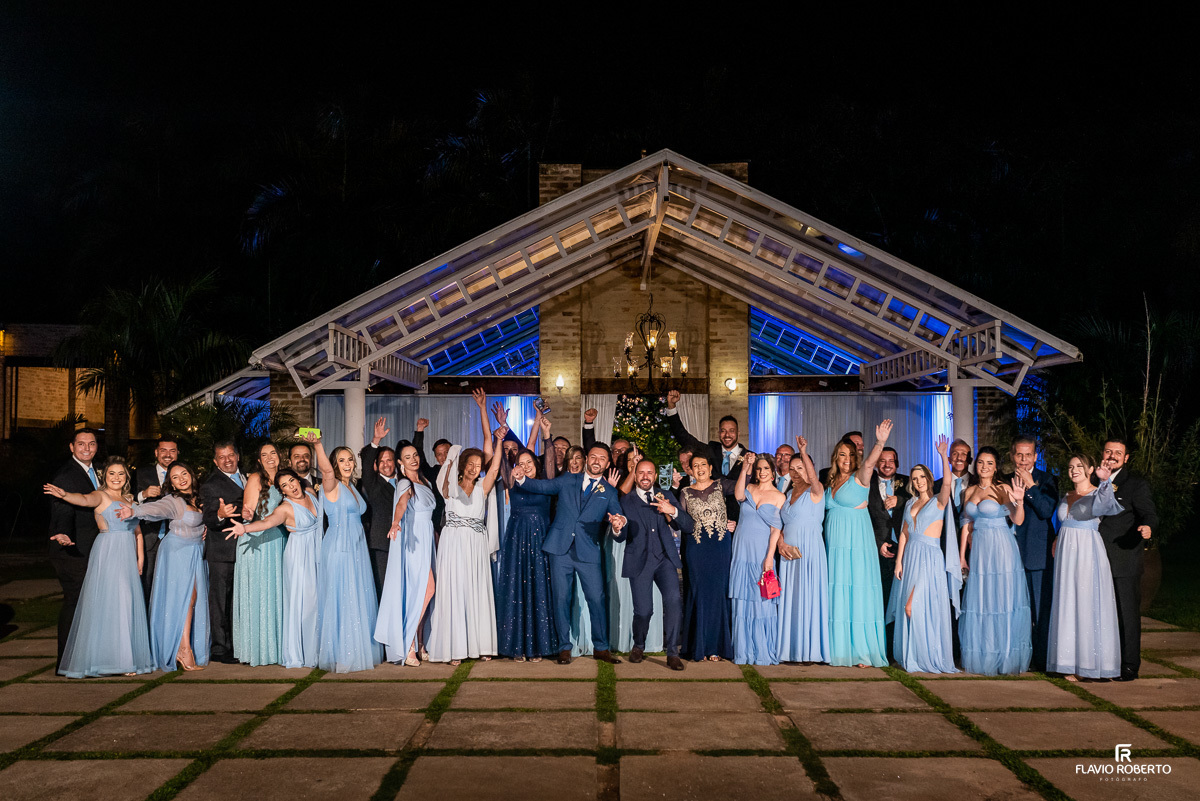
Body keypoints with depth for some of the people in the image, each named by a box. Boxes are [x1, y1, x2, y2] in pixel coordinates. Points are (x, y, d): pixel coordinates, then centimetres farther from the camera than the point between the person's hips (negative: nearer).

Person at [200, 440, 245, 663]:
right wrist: (220, 515, -38)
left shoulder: (246, 478, 12)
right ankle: (220, 649, 3)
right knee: (220, 600, -3)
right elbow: (208, 520, -19)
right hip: (222, 552, -7)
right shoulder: (210, 486, -9)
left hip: (244, 550, 7)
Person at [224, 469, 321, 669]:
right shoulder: (286, 508, -15)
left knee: (318, 599, 9)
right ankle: (298, 653, 5)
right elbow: (266, 521, -33)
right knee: (302, 601, -5)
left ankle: (317, 649, 21)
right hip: (300, 556, -6)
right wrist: (244, 528, -47)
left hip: (318, 552, 6)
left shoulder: (310, 492, 2)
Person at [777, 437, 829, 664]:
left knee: (809, 597, -5)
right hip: (789, 553, 6)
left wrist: (803, 452, -37)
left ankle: (810, 648, 3)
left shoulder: (815, 491, -3)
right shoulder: (788, 494, 16)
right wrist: (781, 543, -3)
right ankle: (792, 648, 12)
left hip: (810, 551, -6)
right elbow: (781, 525, 15)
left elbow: (813, 479, -27)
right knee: (789, 598, 6)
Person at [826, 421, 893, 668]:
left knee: (858, 592, -5)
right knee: (838, 594, 6)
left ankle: (862, 650, 2)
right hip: (835, 543, 5)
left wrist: (880, 443, -42)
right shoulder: (831, 482, 13)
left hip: (857, 543, -5)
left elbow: (869, 463, -25)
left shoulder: (859, 478, -4)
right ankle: (839, 649, 13)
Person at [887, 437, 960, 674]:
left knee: (928, 607, -6)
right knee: (909, 608, 4)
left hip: (930, 558, -5)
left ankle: (930, 657, 5)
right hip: (910, 556, 5)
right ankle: (911, 656, 13)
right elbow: (904, 533, 10)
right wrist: (899, 560, 3)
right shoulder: (910, 503, 14)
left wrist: (944, 457, -30)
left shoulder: (938, 501, 0)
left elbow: (947, 484, -21)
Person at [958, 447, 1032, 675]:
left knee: (1002, 599, -2)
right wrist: (961, 556, 11)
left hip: (1002, 549, -5)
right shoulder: (970, 491, 12)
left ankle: (1006, 658, 8)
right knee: (980, 602, 6)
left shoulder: (1003, 489, -3)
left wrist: (1019, 502, -33)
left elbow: (1017, 520, -14)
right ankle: (981, 658, 15)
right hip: (978, 551, 5)